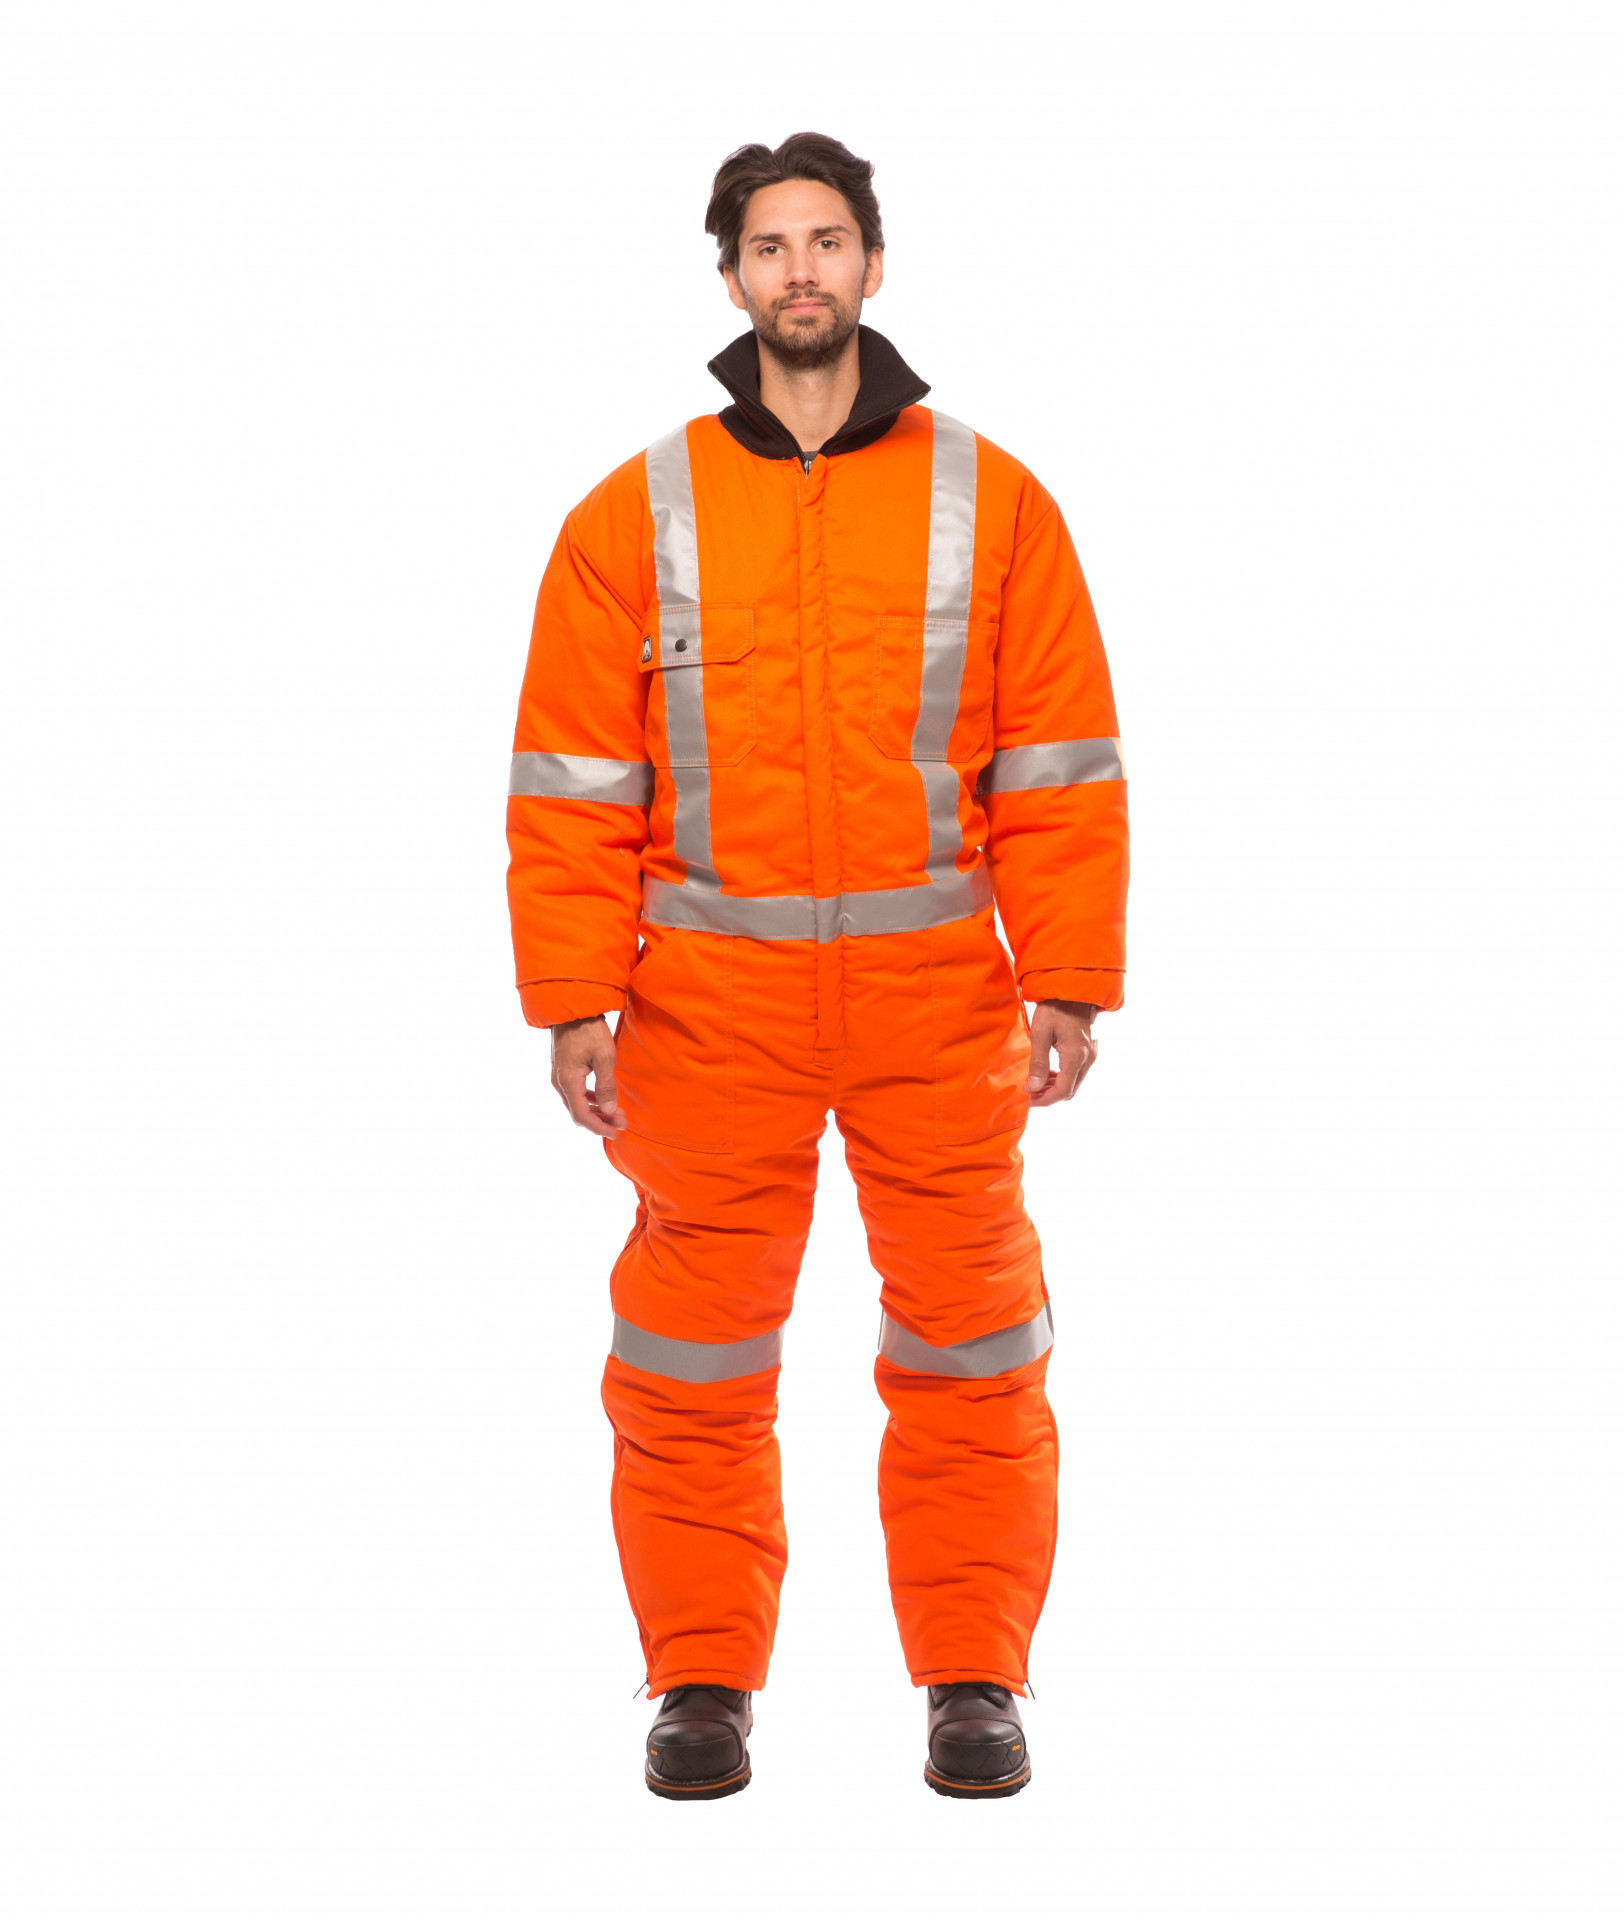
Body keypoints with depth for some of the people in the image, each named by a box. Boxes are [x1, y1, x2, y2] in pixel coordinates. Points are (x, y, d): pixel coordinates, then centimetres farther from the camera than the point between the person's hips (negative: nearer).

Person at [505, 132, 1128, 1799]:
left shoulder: (990, 503, 3)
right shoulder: (637, 516, 3)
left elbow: (1061, 767, 3)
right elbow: (573, 782, 3)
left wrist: (1071, 985, -3)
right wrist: (572, 1003, -3)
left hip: (937, 991, 0)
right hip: (710, 1001, 0)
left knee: (968, 1340, 5)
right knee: (695, 1350, 5)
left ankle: (973, 1677, 17)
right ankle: (702, 1680, 18)